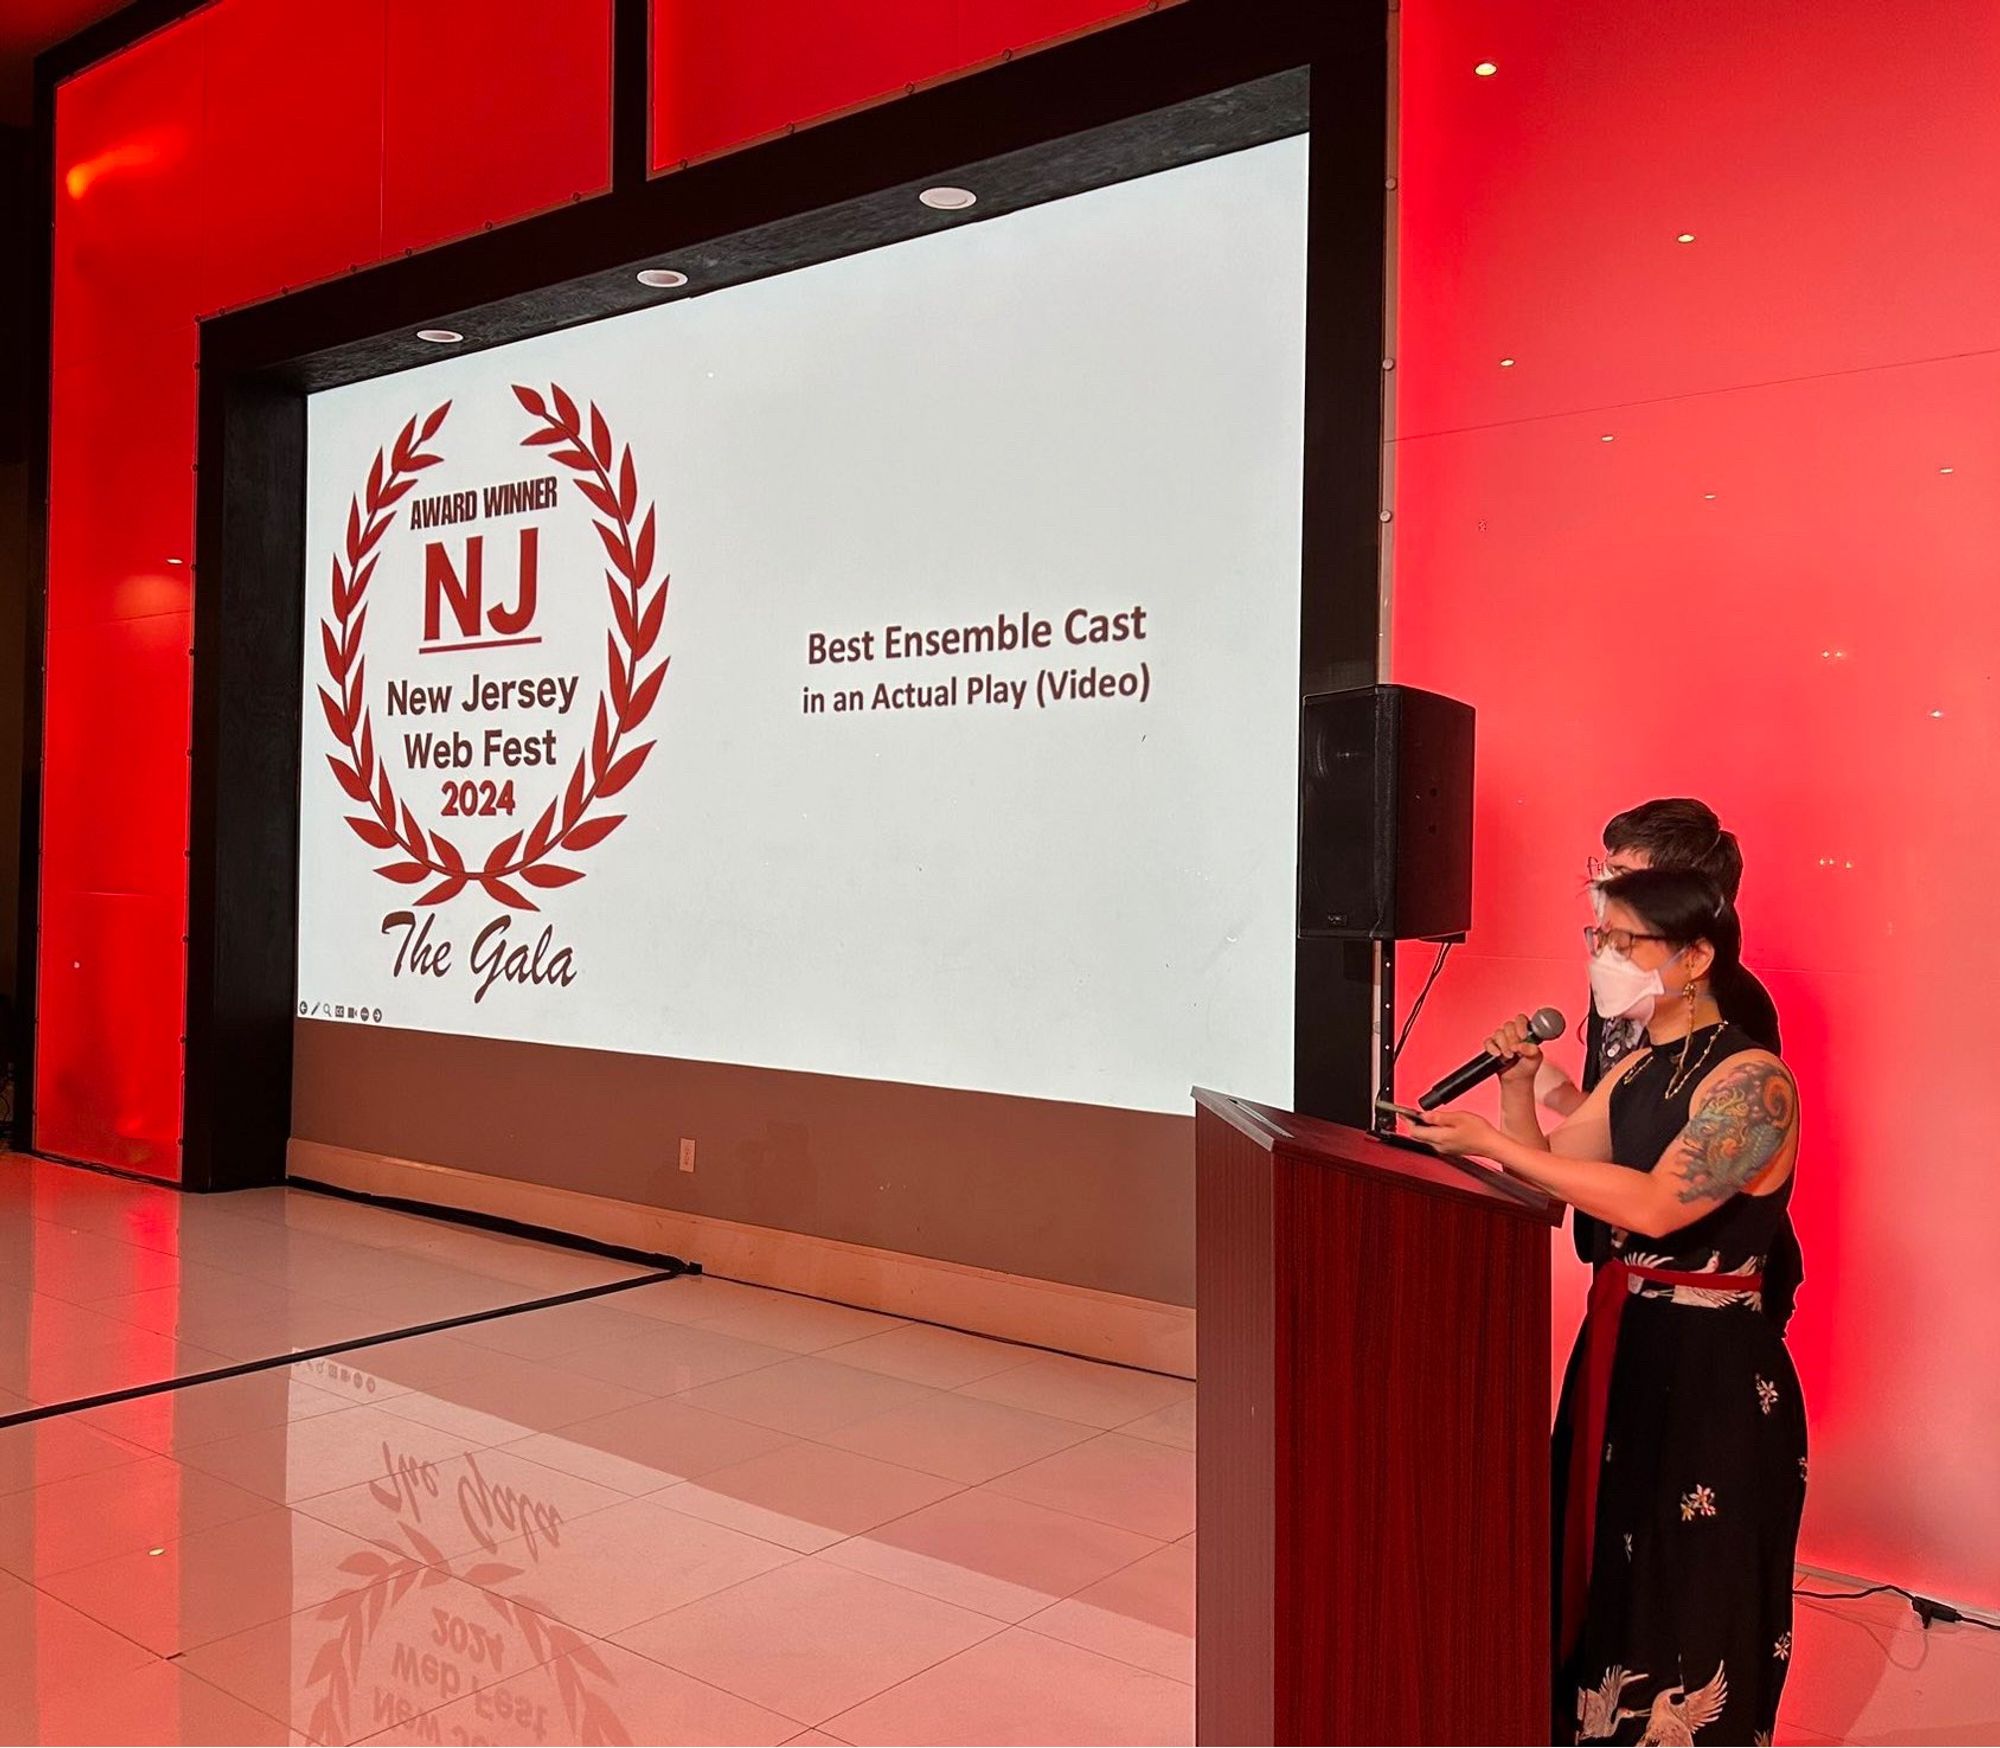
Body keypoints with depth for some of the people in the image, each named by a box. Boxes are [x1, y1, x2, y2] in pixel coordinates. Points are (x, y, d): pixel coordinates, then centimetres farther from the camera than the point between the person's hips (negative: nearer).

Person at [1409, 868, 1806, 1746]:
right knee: (1602, 1570, 18)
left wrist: (1493, 1144, -30)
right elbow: (1547, 1166, 11)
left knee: (1686, 1599, 6)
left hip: (1712, 1369, -8)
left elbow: (1659, 1204, -30)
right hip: (1620, 1343, 8)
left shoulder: (1751, 1079, -18)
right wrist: (1517, 1087, -6)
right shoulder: (1636, 1069, 8)